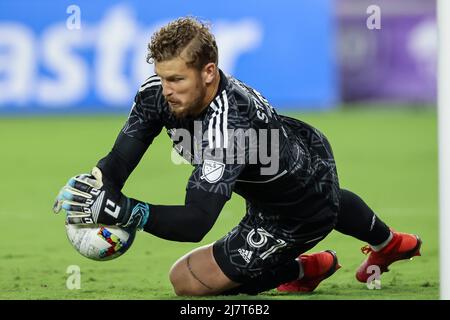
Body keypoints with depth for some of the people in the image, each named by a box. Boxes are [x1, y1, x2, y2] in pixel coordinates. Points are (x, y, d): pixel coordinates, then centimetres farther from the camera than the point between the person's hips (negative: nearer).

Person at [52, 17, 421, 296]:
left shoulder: (227, 127, -45)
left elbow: (194, 223, -50)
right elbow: (120, 159, -26)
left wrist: (120, 210, -58)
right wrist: (95, 187, -47)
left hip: (302, 214, -8)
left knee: (187, 279, -7)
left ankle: (303, 270, 11)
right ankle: (390, 243, 73)